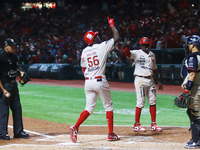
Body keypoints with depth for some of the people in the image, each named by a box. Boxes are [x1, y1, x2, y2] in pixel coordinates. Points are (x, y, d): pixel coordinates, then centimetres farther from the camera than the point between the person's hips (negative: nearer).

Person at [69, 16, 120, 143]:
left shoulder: (84, 51, 8)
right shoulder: (103, 46, -6)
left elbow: (83, 69, 13)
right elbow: (116, 38, 2)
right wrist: (112, 25, 14)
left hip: (88, 81, 5)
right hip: (100, 81, -5)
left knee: (89, 108, 8)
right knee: (108, 106, 8)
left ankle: (75, 127, -12)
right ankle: (111, 134, 8)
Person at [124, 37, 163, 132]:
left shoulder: (152, 55, 14)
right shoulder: (137, 53, -5)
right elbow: (127, 53, -25)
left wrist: (158, 81, 24)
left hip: (150, 80, 6)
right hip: (140, 80, -6)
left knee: (153, 102, 7)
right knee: (140, 102, -6)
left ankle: (153, 124, 15)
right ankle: (136, 125, 3)